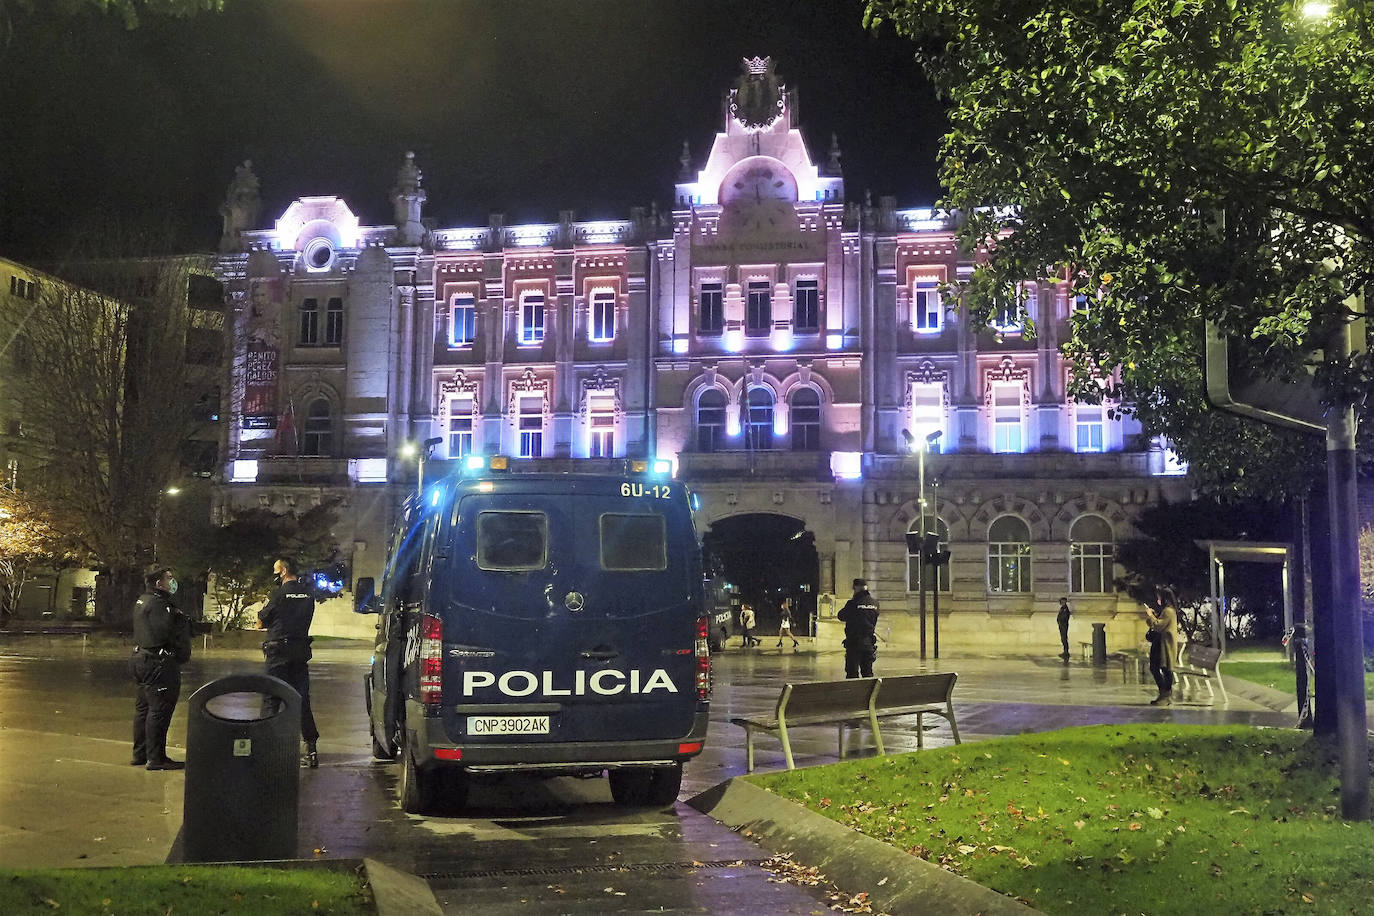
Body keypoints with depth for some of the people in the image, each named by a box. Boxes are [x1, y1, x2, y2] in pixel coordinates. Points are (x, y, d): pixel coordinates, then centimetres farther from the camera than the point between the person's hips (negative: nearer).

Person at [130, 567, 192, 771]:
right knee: (160, 710, -7)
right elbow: (164, 632, -25)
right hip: (158, 664, -11)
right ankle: (156, 758, -5)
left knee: (143, 708, 16)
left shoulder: (143, 601, 17)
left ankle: (139, 754, 24)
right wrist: (182, 620, -11)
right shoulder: (158, 604, -16)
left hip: (141, 660, 11)